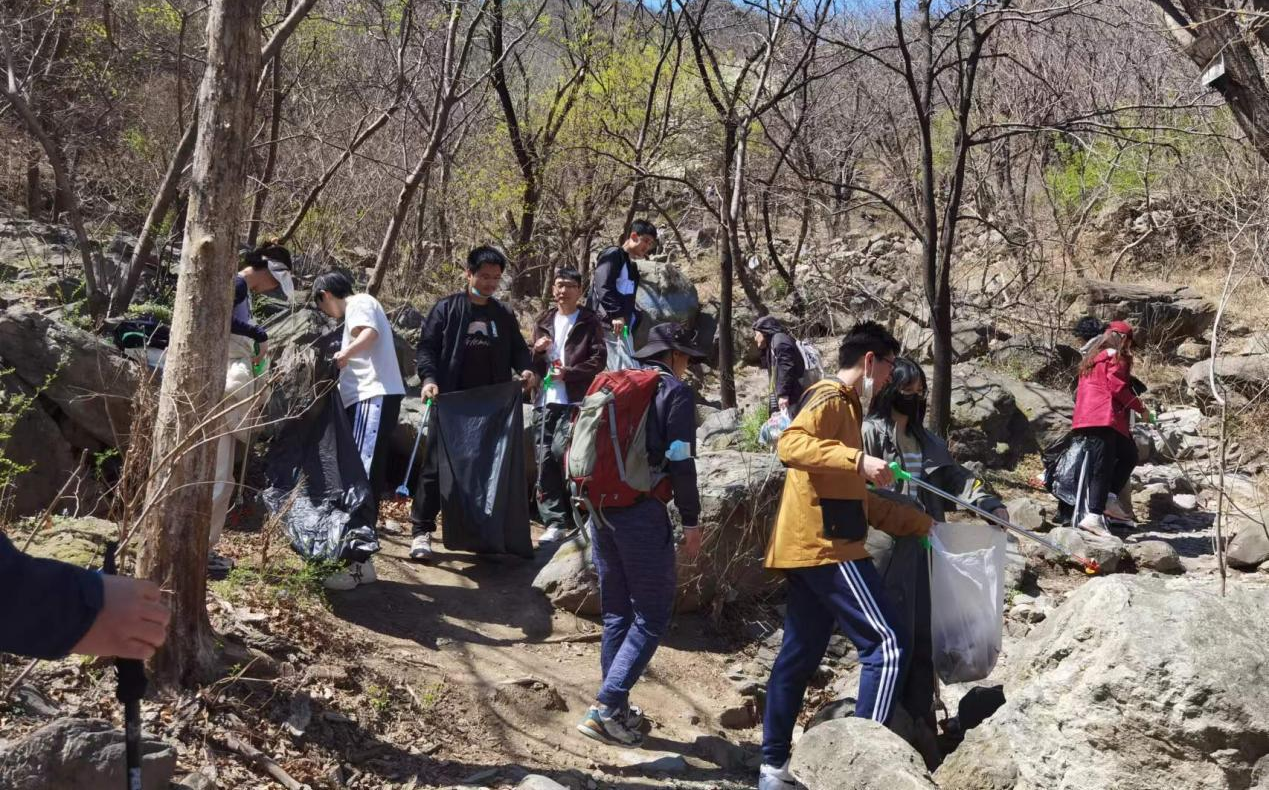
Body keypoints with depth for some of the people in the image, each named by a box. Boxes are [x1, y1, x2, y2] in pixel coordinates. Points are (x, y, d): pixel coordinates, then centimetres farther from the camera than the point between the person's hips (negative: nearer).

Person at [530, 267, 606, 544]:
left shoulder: (589, 322, 4)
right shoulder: (543, 322, 18)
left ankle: (577, 520, 2)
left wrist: (568, 373, -15)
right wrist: (537, 351, -1)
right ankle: (554, 521, 4)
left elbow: (599, 360, -5)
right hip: (547, 400, 5)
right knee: (546, 460, 0)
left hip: (575, 402, -5)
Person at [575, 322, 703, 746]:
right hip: (642, 512, -7)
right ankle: (605, 706, -9)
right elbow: (680, 462, -11)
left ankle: (617, 709, 20)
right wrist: (692, 521, -5)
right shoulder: (675, 392, -4)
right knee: (652, 615, 1)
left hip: (601, 509, 7)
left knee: (616, 612, 15)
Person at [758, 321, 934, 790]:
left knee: (799, 656, 11)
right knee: (887, 646, -9)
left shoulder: (844, 406, 23)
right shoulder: (830, 399, -7)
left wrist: (920, 523, 26)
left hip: (814, 548, 10)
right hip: (826, 548, -10)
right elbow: (790, 444, -26)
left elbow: (857, 499, 26)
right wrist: (858, 460, -31)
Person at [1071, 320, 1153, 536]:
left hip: (1086, 418, 9)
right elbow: (1119, 388, -11)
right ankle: (1094, 516, -15)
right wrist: (1141, 408, -1)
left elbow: (1081, 390, 25)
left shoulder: (1092, 358, 24)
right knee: (1102, 468, -10)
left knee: (1128, 454, 17)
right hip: (1105, 418, -9)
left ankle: (1109, 498, 6)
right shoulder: (1115, 357, -1)